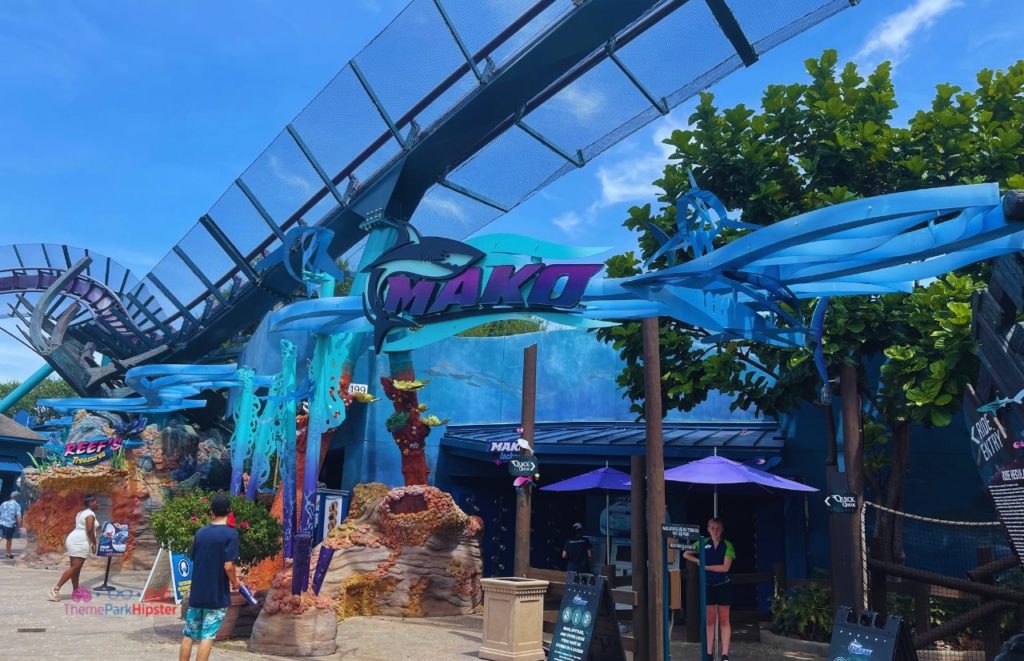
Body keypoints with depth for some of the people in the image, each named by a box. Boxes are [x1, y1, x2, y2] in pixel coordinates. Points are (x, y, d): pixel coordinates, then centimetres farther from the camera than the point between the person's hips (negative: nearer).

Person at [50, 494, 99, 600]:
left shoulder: (81, 513, 21)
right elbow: (89, 530, -19)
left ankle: (75, 591, 16)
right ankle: (56, 588, -15)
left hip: (74, 540, 11)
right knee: (74, 567, -12)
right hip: (80, 542, -11)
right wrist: (94, 544, -11)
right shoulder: (90, 514, -10)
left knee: (76, 568, 12)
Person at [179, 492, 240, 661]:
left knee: (188, 634, 13)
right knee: (207, 636, 0)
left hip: (197, 592, 5)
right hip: (217, 595, -5)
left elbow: (194, 560, 12)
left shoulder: (201, 532, 4)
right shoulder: (230, 533, -13)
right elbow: (228, 565, -18)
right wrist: (235, 582, -1)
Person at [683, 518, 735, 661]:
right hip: (707, 586, 2)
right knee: (710, 620, 8)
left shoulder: (727, 545, -6)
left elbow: (725, 567, -15)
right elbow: (685, 554, 11)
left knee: (724, 621, 3)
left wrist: (705, 567, -13)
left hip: (723, 586, -2)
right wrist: (699, 561, -4)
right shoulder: (703, 543, 1)